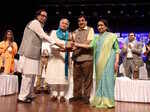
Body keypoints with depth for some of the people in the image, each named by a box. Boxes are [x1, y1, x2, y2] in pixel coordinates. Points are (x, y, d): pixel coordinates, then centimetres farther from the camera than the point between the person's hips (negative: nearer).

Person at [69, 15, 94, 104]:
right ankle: (77, 95, 16)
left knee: (87, 78, 0)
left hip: (87, 57, -4)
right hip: (76, 58, 4)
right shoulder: (76, 32, 20)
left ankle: (86, 96, 10)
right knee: (76, 78, 6)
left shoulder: (90, 29, 6)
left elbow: (89, 42, -7)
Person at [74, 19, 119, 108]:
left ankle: (107, 101, 2)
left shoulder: (112, 36, 4)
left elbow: (117, 50, 0)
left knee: (107, 79, -8)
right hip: (99, 62, 5)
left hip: (108, 61, -4)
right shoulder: (96, 38, 17)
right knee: (99, 80, 6)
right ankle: (100, 101, 15)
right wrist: (77, 44, -4)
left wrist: (116, 61, -10)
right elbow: (90, 46, 4)